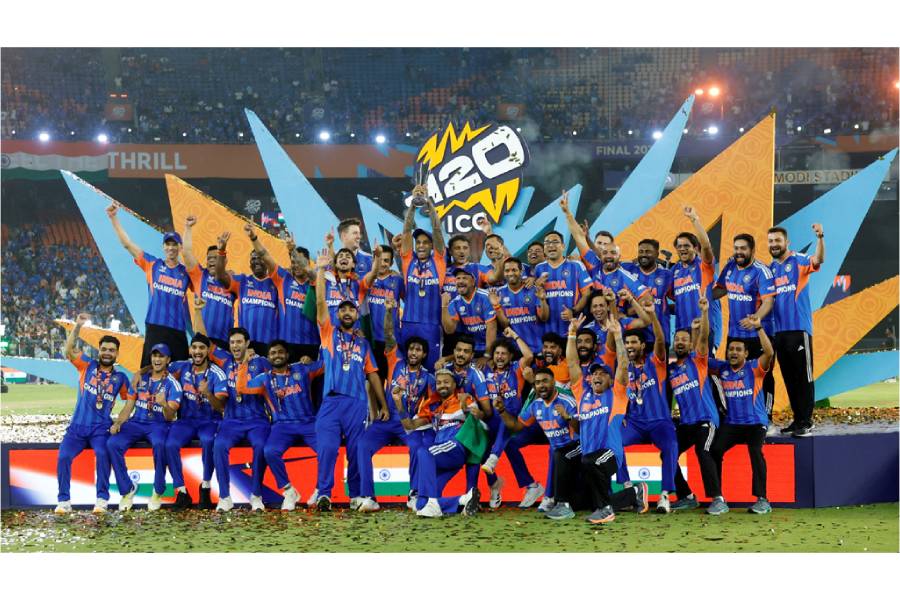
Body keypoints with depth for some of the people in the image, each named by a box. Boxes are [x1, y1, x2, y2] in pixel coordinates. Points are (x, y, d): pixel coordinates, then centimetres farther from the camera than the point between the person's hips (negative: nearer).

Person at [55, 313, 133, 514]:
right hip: (77, 426, 1)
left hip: (101, 428, -1)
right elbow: (68, 350, -6)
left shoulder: (120, 377, 8)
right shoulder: (87, 365, 7)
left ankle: (102, 499, -20)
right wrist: (77, 326, -14)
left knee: (102, 453, -30)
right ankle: (64, 501, -9)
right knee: (63, 456, -22)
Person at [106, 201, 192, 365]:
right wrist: (113, 217, 4)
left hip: (178, 331, 1)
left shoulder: (186, 272, 11)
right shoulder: (152, 265, 10)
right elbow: (127, 244, 8)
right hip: (154, 328, -1)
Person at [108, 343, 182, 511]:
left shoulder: (172, 384, -1)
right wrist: (118, 423, -3)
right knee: (112, 444, -24)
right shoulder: (140, 377, 11)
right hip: (136, 422, 4)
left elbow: (170, 417, -10)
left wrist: (164, 405, -32)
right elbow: (129, 406, 14)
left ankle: (158, 492, -20)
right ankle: (127, 489, -9)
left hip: (159, 424, -4)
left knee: (159, 444, -38)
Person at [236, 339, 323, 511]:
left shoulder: (302, 369, 12)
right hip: (283, 425, 0)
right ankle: (289, 492, -11)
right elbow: (241, 388, 1)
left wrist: (311, 361, -2)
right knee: (270, 452, -31)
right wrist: (244, 363, 1)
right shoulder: (265, 378, 12)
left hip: (309, 423, 0)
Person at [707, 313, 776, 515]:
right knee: (714, 450, -19)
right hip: (731, 423, 3)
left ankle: (762, 500, -18)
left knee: (755, 452, -27)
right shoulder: (722, 368, 9)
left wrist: (758, 328, -25)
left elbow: (769, 352, -19)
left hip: (755, 422, -3)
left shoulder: (754, 368, -2)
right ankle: (718, 499, -13)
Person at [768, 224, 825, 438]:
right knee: (788, 377, 11)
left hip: (799, 328, -6)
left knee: (803, 376, -3)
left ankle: (806, 423, 0)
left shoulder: (798, 261, -4)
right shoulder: (770, 269, 13)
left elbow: (818, 260, -25)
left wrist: (820, 237, -40)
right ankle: (797, 419, 19)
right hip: (779, 330, 6)